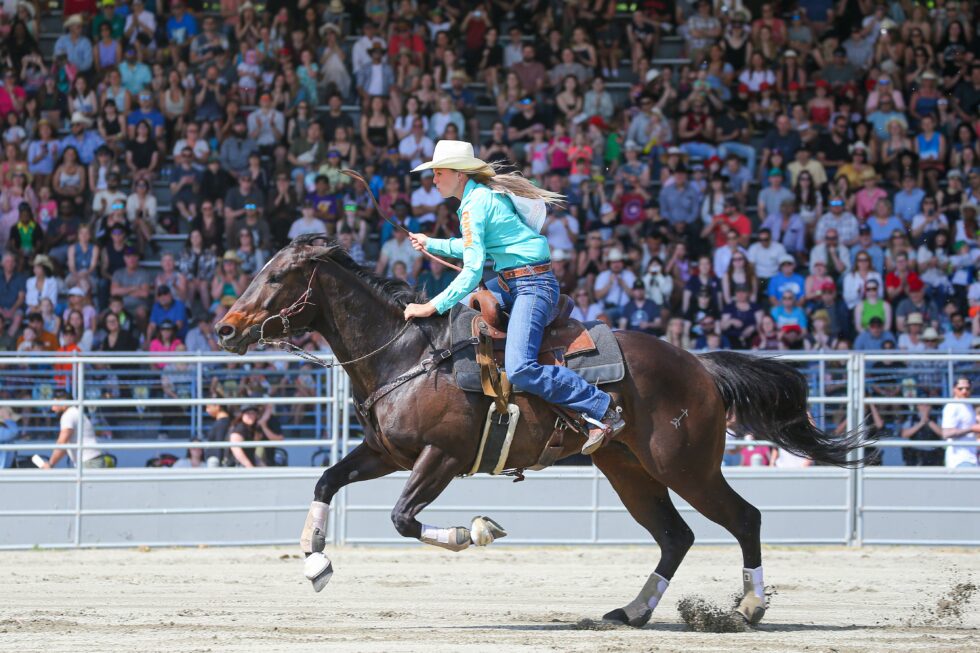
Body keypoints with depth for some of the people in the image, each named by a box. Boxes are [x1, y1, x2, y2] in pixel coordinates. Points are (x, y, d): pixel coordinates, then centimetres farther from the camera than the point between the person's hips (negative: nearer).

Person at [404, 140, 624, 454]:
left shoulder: (474, 205, -15)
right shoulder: (482, 195, 14)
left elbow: (473, 270, -20)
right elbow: (476, 247, 30)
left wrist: (433, 307, -18)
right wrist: (432, 245, 37)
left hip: (533, 285, -11)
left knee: (520, 370, -24)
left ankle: (603, 410, -19)